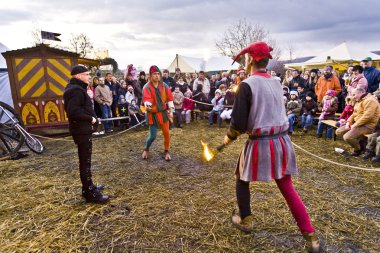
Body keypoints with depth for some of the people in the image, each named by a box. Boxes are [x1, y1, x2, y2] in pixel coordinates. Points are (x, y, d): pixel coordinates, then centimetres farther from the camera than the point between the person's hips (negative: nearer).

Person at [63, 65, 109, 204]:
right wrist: (91, 119, -20)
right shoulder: (76, 90, -19)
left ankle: (88, 187, 32)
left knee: (85, 160, 19)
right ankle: (90, 193, 7)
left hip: (82, 129, 11)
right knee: (85, 162, -3)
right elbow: (73, 111, -29)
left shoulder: (76, 88, 14)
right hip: (82, 131, -11)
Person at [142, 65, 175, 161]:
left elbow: (170, 98, 5)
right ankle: (146, 149, 30)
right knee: (153, 136, 0)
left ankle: (167, 152, 25)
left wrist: (171, 110, -1)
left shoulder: (164, 86, -1)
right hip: (152, 114, -3)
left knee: (166, 133, 5)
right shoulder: (147, 87, -12)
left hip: (163, 112, 3)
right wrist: (147, 105, -48)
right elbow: (146, 99, -26)